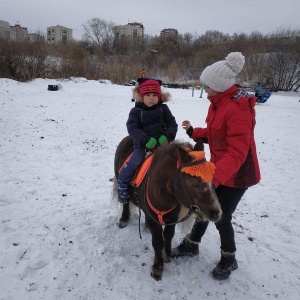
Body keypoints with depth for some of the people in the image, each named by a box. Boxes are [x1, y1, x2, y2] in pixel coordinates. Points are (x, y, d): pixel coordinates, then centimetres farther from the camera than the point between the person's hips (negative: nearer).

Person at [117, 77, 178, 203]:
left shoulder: (163, 109, 5)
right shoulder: (136, 111, -2)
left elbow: (172, 124, 4)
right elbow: (132, 128, -11)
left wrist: (168, 136, -17)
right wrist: (145, 140, -24)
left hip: (161, 142, 3)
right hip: (142, 144, -2)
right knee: (135, 161, -21)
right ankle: (123, 183, -1)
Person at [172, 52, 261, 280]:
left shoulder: (238, 109, -27)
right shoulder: (218, 103, 3)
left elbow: (237, 153, -31)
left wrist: (214, 177, -40)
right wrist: (193, 132, 7)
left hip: (237, 174, -8)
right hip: (218, 168, 8)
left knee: (222, 218, 6)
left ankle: (229, 260, 33)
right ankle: (191, 245, 40)